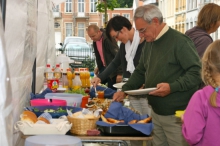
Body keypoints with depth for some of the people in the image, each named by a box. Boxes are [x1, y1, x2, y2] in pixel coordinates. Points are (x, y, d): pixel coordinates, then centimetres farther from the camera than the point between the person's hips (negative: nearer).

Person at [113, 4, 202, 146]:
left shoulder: (179, 41, -15)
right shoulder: (150, 43, 13)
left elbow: (197, 72, -19)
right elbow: (140, 72, 21)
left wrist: (172, 87, -27)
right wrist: (124, 91, 8)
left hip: (176, 115, -8)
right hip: (156, 112, 8)